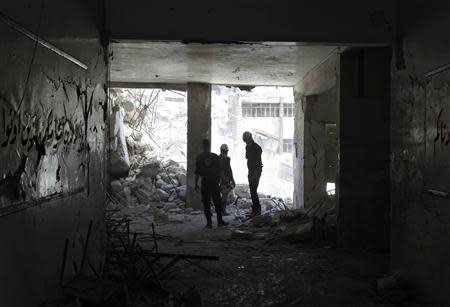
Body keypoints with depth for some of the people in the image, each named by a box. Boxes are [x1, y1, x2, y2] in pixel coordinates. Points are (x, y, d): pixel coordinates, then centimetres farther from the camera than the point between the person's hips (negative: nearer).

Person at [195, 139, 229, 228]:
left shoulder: (199, 157, -4)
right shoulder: (215, 156, 0)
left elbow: (197, 172, -4)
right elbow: (219, 171, 3)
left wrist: (196, 184, 2)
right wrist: (219, 181, 13)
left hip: (205, 183, -1)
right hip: (215, 182, 1)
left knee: (206, 203, 3)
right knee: (217, 202, 10)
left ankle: (209, 222, 2)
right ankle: (219, 221, 10)